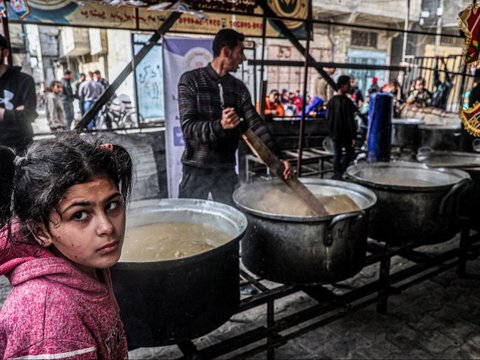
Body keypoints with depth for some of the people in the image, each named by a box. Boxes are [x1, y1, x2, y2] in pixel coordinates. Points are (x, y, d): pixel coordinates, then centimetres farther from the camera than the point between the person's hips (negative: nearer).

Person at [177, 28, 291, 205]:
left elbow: (255, 123, 1)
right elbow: (188, 127, -15)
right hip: (197, 169, -4)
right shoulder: (191, 80, -7)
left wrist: (277, 156, -10)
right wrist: (220, 125, -32)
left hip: (227, 169, 4)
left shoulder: (239, 88, 6)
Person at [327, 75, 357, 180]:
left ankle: (336, 173, 15)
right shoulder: (347, 101, -16)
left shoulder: (332, 100, 4)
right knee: (350, 153, 9)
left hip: (334, 133, 6)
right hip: (346, 133, -6)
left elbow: (328, 117, 10)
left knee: (337, 154, 14)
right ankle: (340, 172, -3)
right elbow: (350, 120, -18)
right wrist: (353, 136, -14)